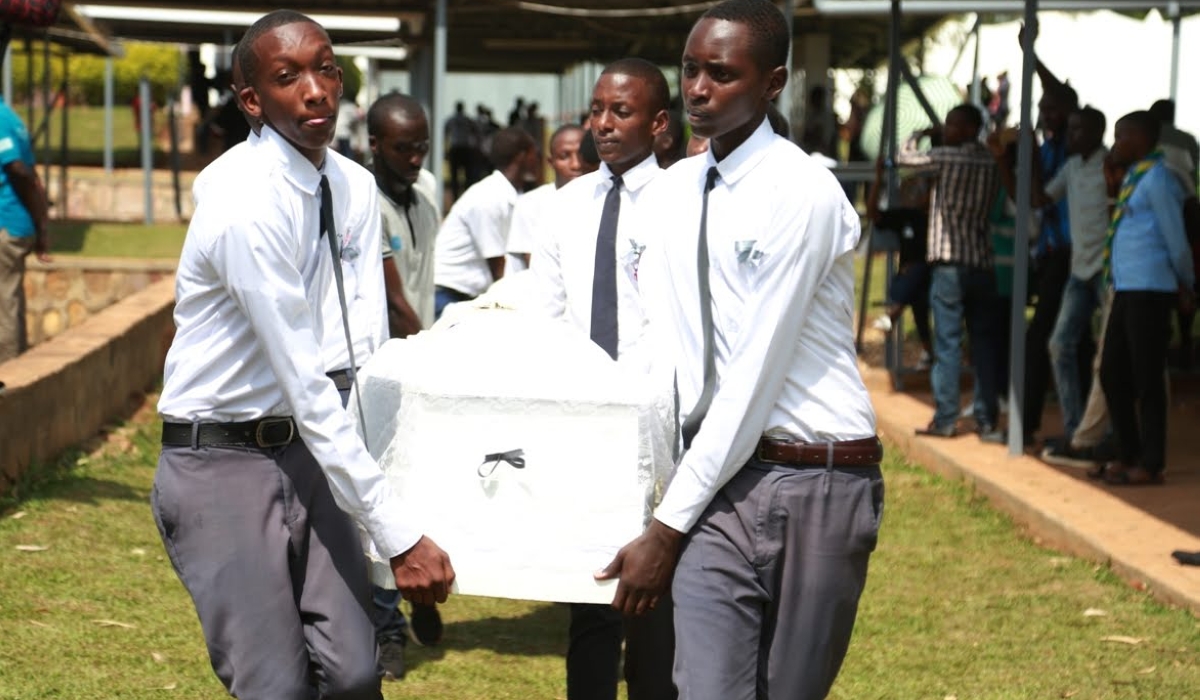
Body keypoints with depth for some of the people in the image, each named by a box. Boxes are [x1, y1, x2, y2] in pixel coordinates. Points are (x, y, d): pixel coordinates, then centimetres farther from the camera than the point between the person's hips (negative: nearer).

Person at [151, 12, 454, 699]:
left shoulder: (351, 188, 3)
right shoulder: (249, 207, -22)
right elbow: (306, 387, -24)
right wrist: (401, 536, -24)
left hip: (303, 452, 7)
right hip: (222, 462, -7)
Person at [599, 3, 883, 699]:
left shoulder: (801, 192, -13)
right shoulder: (673, 190, 9)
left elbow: (755, 377, -15)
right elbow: (669, 347, 9)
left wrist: (667, 528, -14)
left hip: (817, 484, -5)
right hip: (719, 478, 5)